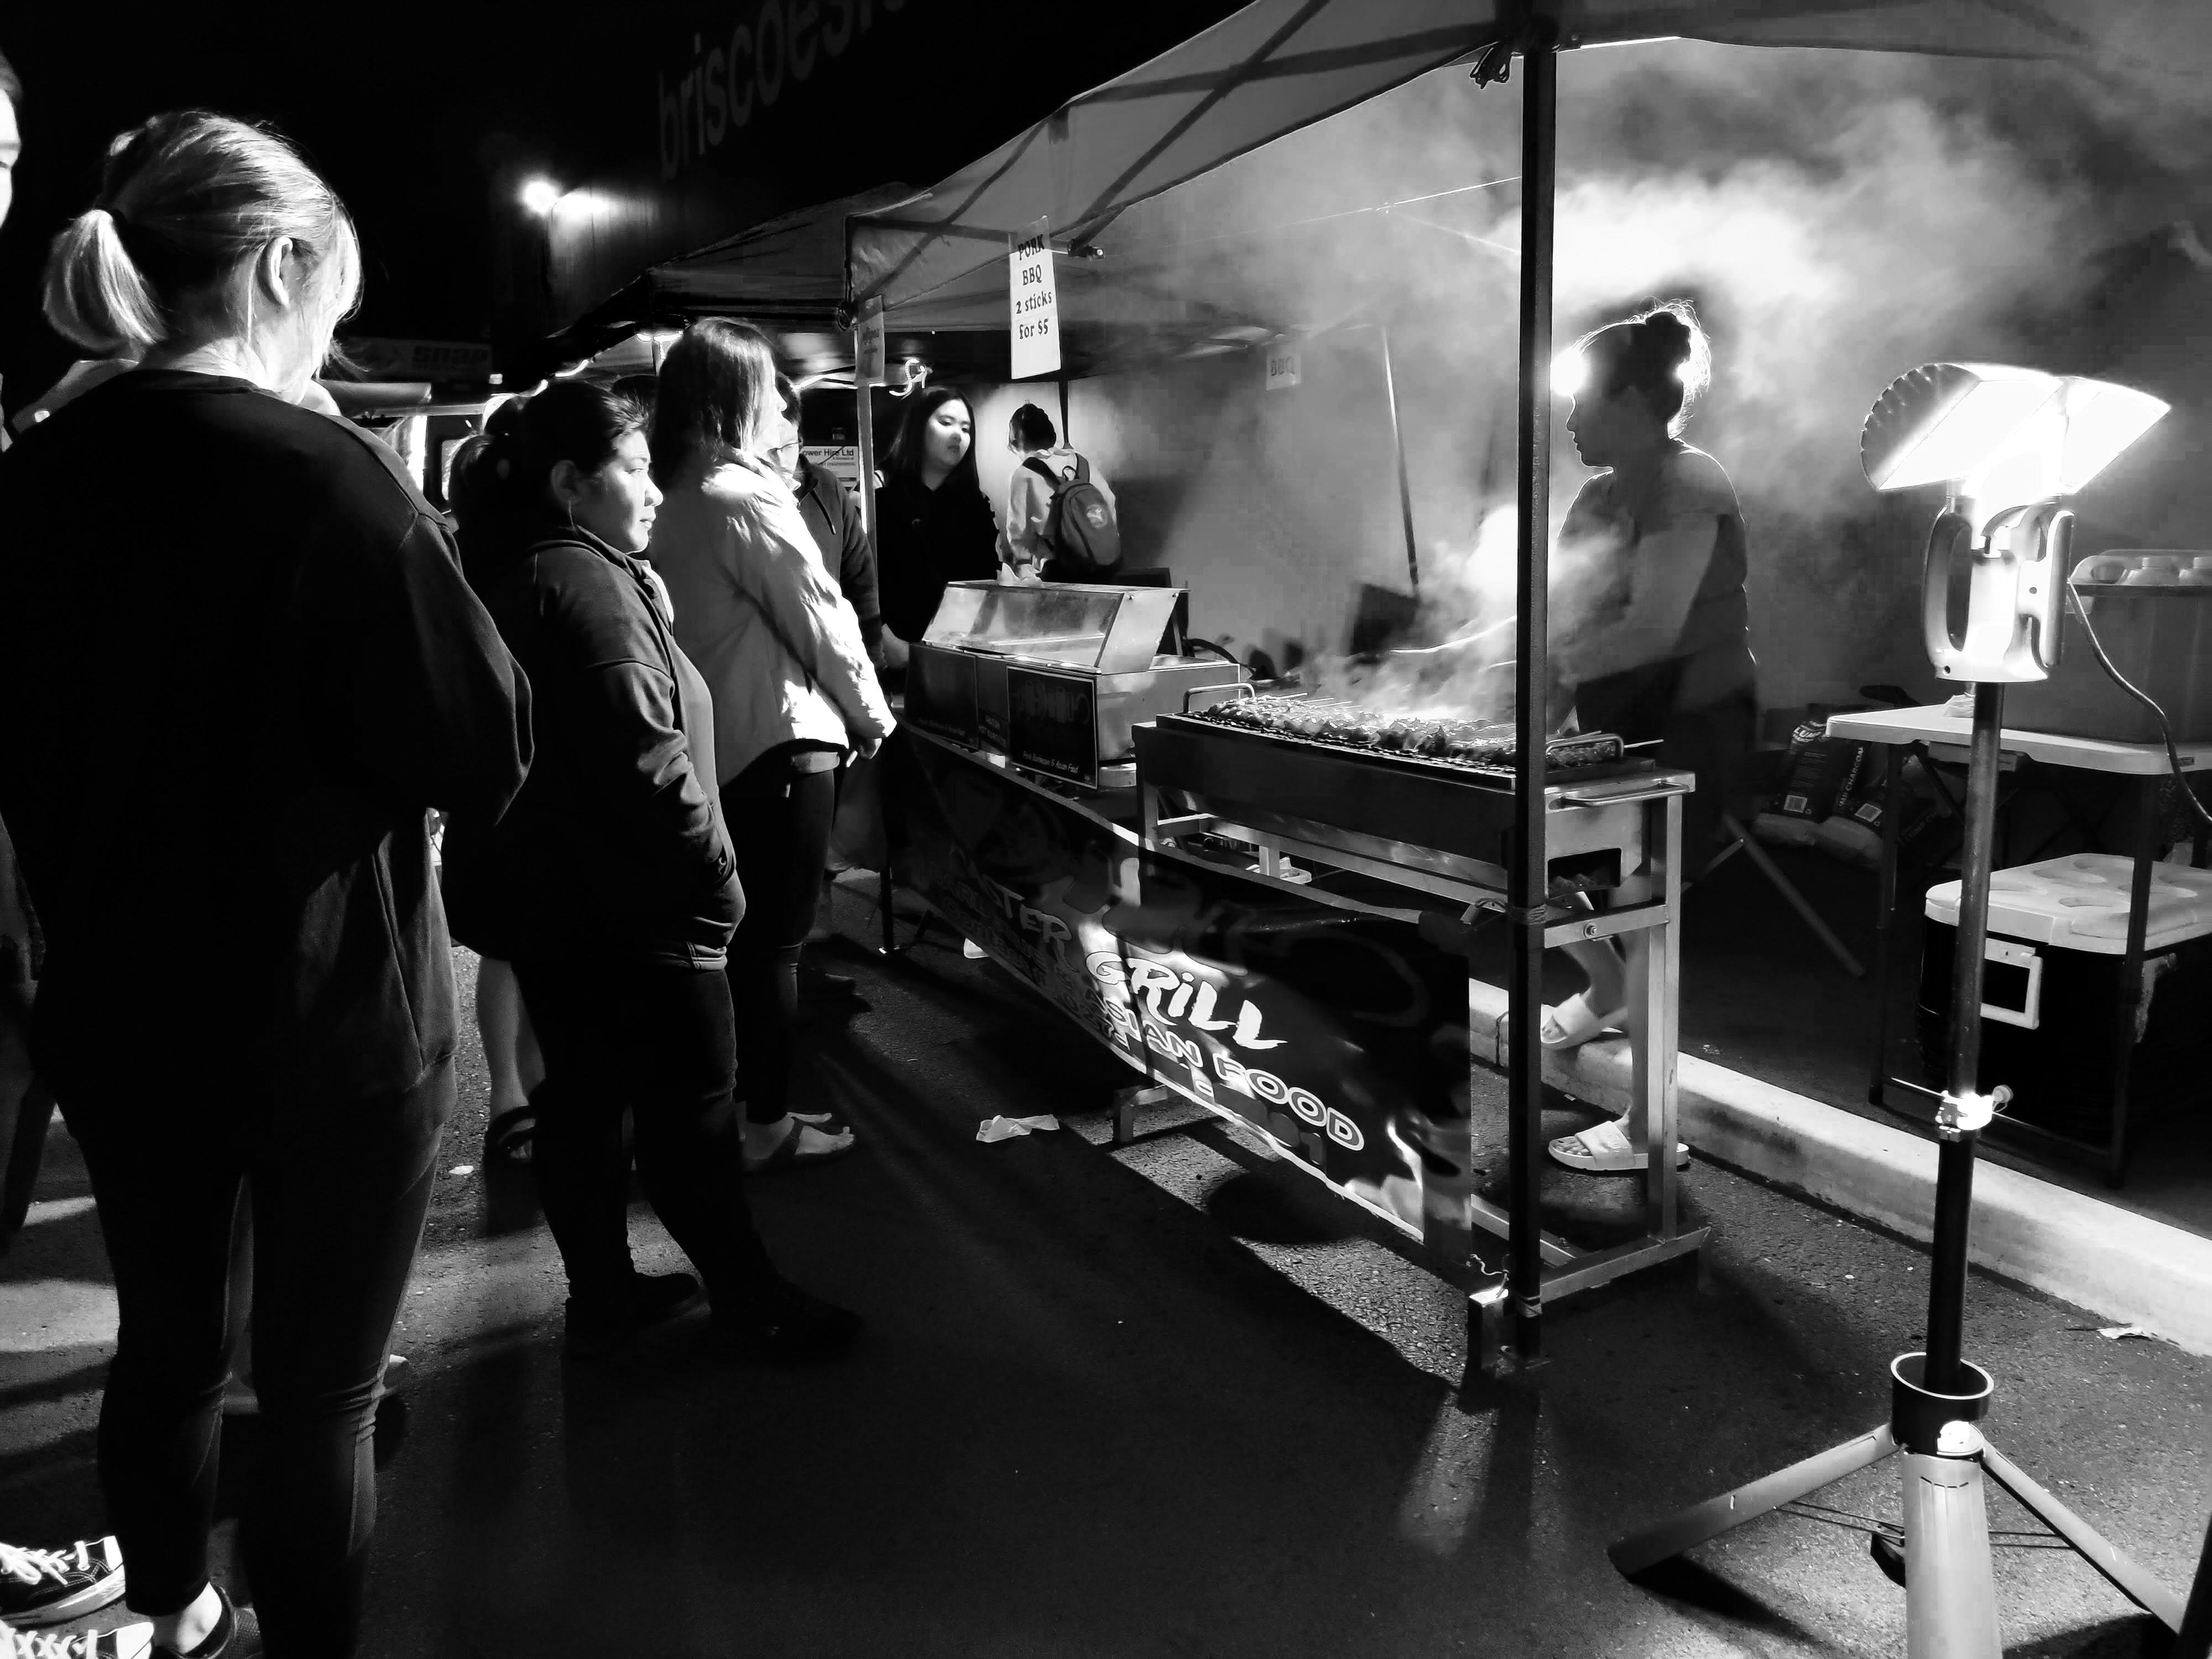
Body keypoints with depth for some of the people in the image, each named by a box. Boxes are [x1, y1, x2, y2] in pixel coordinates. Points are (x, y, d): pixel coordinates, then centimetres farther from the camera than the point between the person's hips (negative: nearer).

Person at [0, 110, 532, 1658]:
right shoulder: (326, 475, -19)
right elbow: (488, 753, -16)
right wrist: (423, 555, -5)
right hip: (331, 1016, -7)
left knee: (168, 1335, 25)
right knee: (319, 1387, 10)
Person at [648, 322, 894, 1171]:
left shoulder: (675, 501, 8)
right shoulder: (745, 497, -16)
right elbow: (820, 616, -12)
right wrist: (870, 712, 1)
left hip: (714, 741, 8)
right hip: (780, 740, -8)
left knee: (741, 932, 17)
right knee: (776, 939, 1)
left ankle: (735, 1104, 29)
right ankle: (768, 1125, 12)